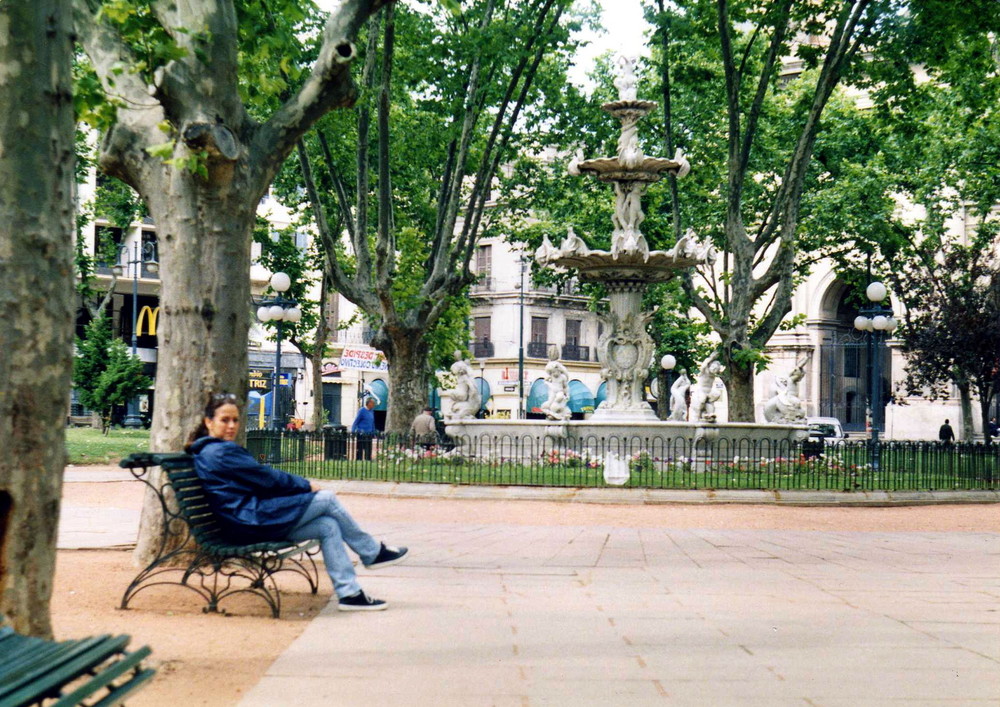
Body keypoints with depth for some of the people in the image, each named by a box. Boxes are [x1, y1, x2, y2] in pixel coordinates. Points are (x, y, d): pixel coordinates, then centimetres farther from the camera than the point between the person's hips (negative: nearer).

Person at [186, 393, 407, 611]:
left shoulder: (208, 452, 20)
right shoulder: (221, 451, -14)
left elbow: (261, 478, 19)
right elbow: (265, 477, -12)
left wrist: (300, 485, 8)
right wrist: (305, 485, 1)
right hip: (252, 521, -10)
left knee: (328, 526, 1)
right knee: (327, 499, -6)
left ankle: (349, 593, -3)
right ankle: (373, 552, 9)